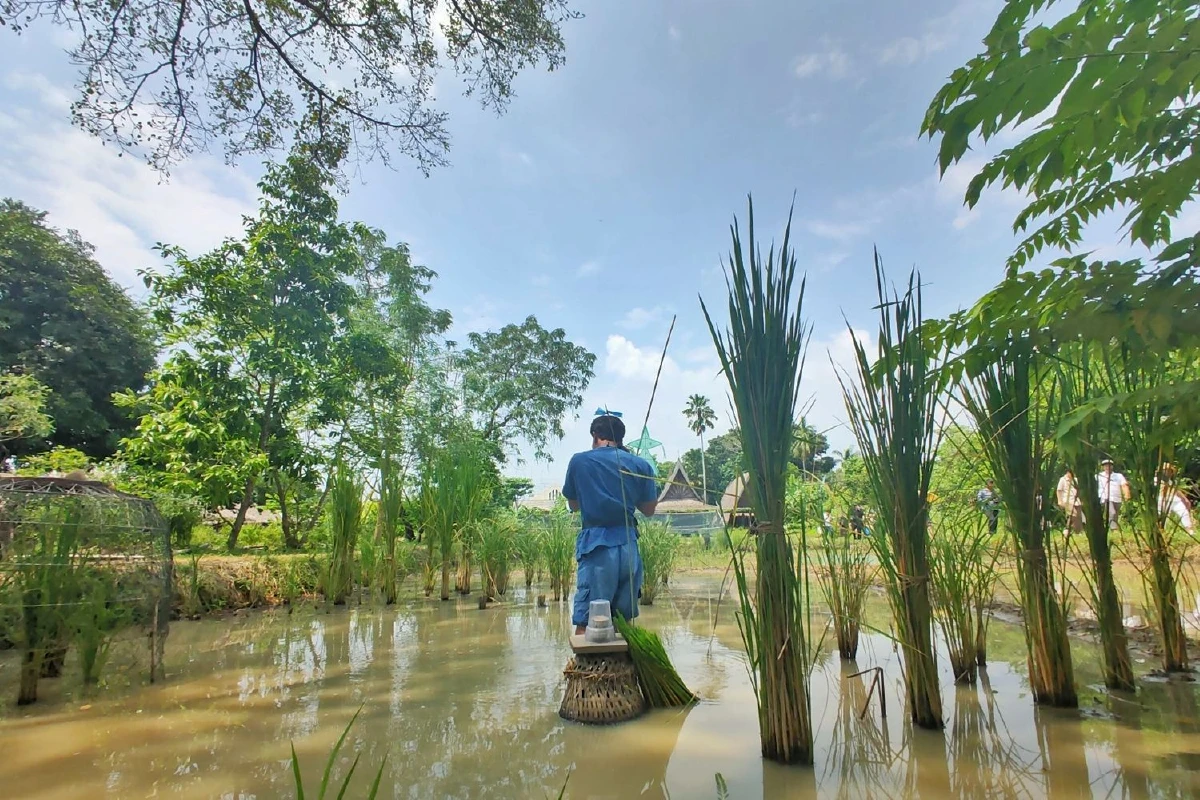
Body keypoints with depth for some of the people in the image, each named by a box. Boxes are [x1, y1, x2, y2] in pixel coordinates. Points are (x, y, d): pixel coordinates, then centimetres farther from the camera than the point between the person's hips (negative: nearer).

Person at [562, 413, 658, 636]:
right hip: (629, 544, 3)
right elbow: (649, 509, 15)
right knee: (625, 619, 15)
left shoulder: (579, 461, 3)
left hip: (596, 544, -3)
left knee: (586, 620, -1)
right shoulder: (640, 465, 7)